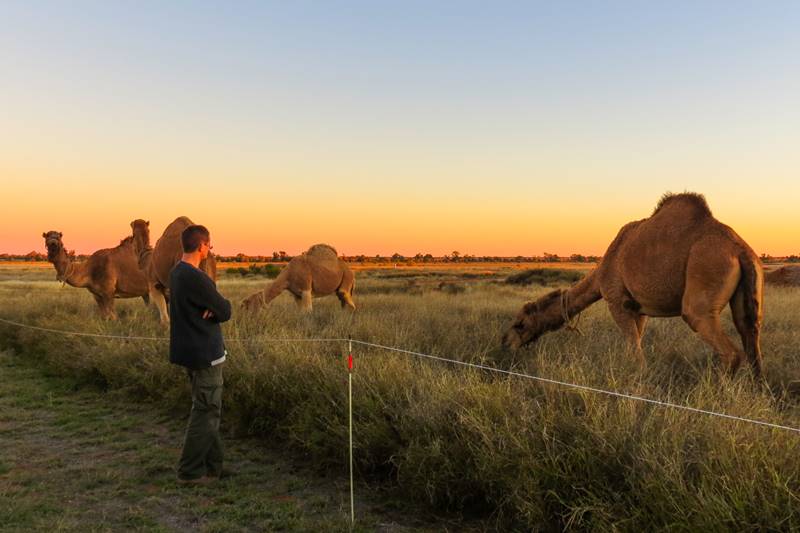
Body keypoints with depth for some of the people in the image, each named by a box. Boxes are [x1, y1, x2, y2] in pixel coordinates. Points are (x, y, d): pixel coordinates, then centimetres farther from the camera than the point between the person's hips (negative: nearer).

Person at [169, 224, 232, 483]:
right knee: (206, 411, 1)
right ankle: (190, 470, 10)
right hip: (205, 354, -10)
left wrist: (213, 306, -10)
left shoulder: (177, 273, 9)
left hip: (190, 351, 10)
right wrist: (220, 305, 3)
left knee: (209, 409, 17)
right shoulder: (196, 278, -22)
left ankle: (213, 465, 25)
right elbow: (225, 311, -16)